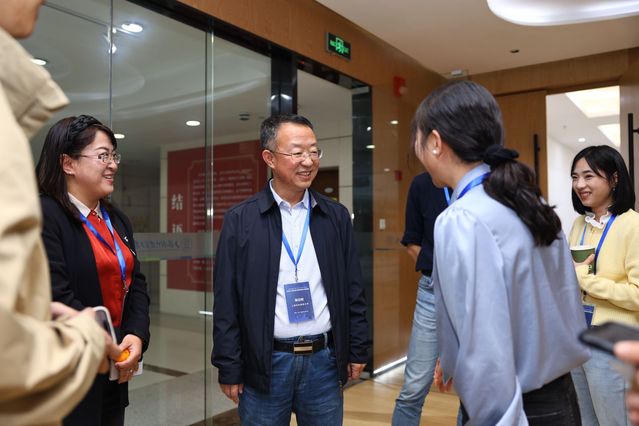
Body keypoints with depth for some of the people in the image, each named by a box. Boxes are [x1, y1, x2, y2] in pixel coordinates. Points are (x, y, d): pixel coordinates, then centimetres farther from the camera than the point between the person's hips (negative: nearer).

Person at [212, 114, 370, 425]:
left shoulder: (336, 216, 3)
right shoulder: (240, 221, -5)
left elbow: (353, 292, 7)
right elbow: (226, 303, -4)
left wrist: (357, 351, 6)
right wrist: (229, 368, -3)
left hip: (325, 360, 2)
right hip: (264, 363, -2)